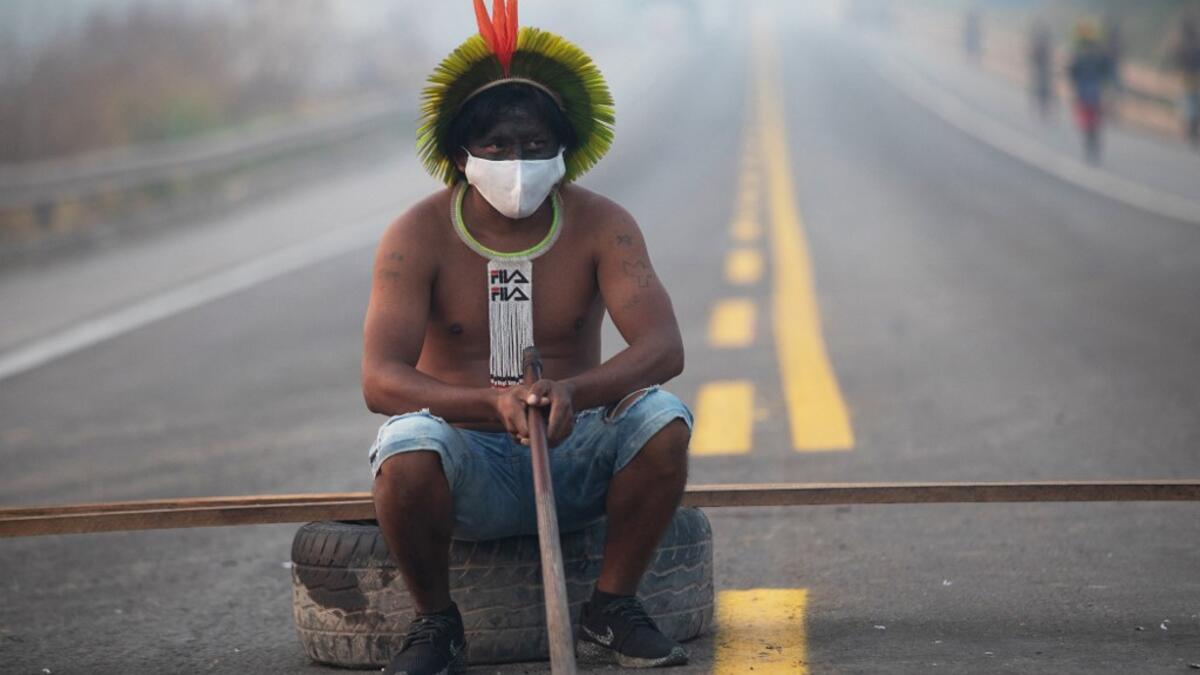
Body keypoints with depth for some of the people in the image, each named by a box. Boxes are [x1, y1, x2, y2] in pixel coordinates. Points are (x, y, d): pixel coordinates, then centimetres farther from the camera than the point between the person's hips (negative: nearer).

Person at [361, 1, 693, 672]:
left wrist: (572, 392, -40)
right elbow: (380, 381, -22)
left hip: (573, 454, 2)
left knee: (664, 416, -26)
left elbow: (664, 347, -19)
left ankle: (611, 610, -7)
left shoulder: (601, 225, -6)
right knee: (408, 444, -34)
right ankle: (436, 621, -8)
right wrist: (493, 402, -40)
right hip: (471, 470, -2)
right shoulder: (419, 235, -10)